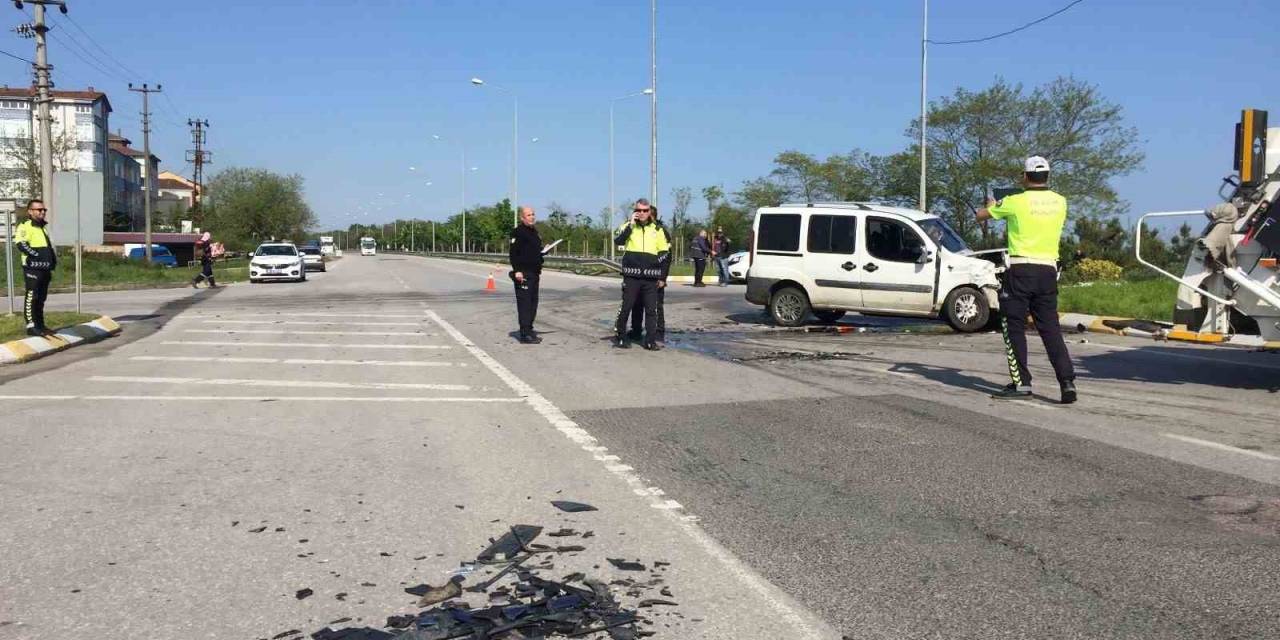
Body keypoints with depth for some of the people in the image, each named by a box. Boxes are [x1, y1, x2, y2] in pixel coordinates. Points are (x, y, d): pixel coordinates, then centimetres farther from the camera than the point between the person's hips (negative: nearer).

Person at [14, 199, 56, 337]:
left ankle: (40, 325, 18)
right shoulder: (25, 227, -7)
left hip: (45, 269, 9)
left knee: (41, 299, 12)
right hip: (33, 269, -9)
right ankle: (31, 326, -7)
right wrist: (37, 255, -21)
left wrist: (53, 261, 16)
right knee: (32, 297, -8)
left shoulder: (43, 228, 22)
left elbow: (50, 248, 29)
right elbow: (20, 243, -22)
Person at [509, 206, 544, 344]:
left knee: (533, 303, 13)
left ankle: (529, 329, 22)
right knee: (524, 303, -10)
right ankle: (525, 335, -11)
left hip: (534, 273, 9)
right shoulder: (518, 232, -9)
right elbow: (513, 253, -17)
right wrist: (517, 270, -23)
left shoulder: (534, 231, 19)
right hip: (523, 274, -9)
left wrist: (539, 269, 17)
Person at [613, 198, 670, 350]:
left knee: (651, 309, 3)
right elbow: (618, 241, -15)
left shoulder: (657, 230, 10)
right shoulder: (628, 226, 5)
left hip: (651, 278, 2)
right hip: (631, 276, -2)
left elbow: (665, 255, 11)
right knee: (626, 307, 1)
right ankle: (619, 337, 13)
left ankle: (651, 341, 8)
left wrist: (662, 277, 6)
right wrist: (631, 224, -19)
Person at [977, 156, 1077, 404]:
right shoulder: (1060, 202, 7)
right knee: (1050, 329, 8)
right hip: (1048, 271, 4)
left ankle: (1021, 383, 7)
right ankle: (1067, 381, -1)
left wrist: (992, 205, 31)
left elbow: (981, 215, 6)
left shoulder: (1015, 202, -7)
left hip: (1020, 270, -4)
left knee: (1014, 327, 6)